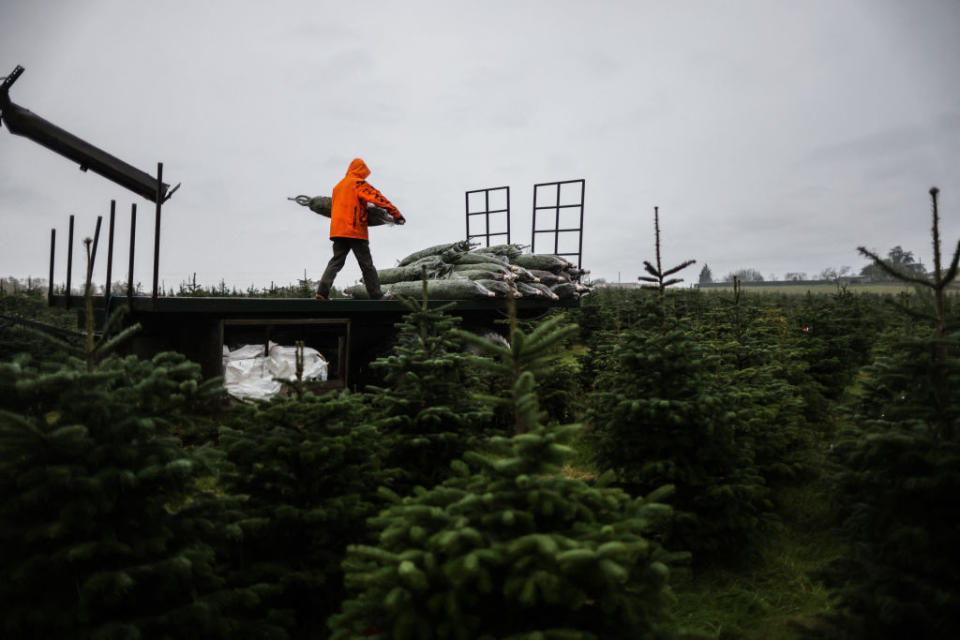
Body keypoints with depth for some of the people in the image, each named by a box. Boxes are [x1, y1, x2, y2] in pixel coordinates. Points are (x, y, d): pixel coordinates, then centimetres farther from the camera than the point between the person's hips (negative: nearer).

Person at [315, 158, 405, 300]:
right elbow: (377, 198, -14)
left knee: (336, 262, 6)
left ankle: (322, 291, -8)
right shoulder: (359, 183, -4)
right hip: (355, 231, -7)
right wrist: (396, 213, -16)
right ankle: (377, 296, 4)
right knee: (366, 264, -1)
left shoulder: (338, 186, 21)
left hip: (337, 229, 7)